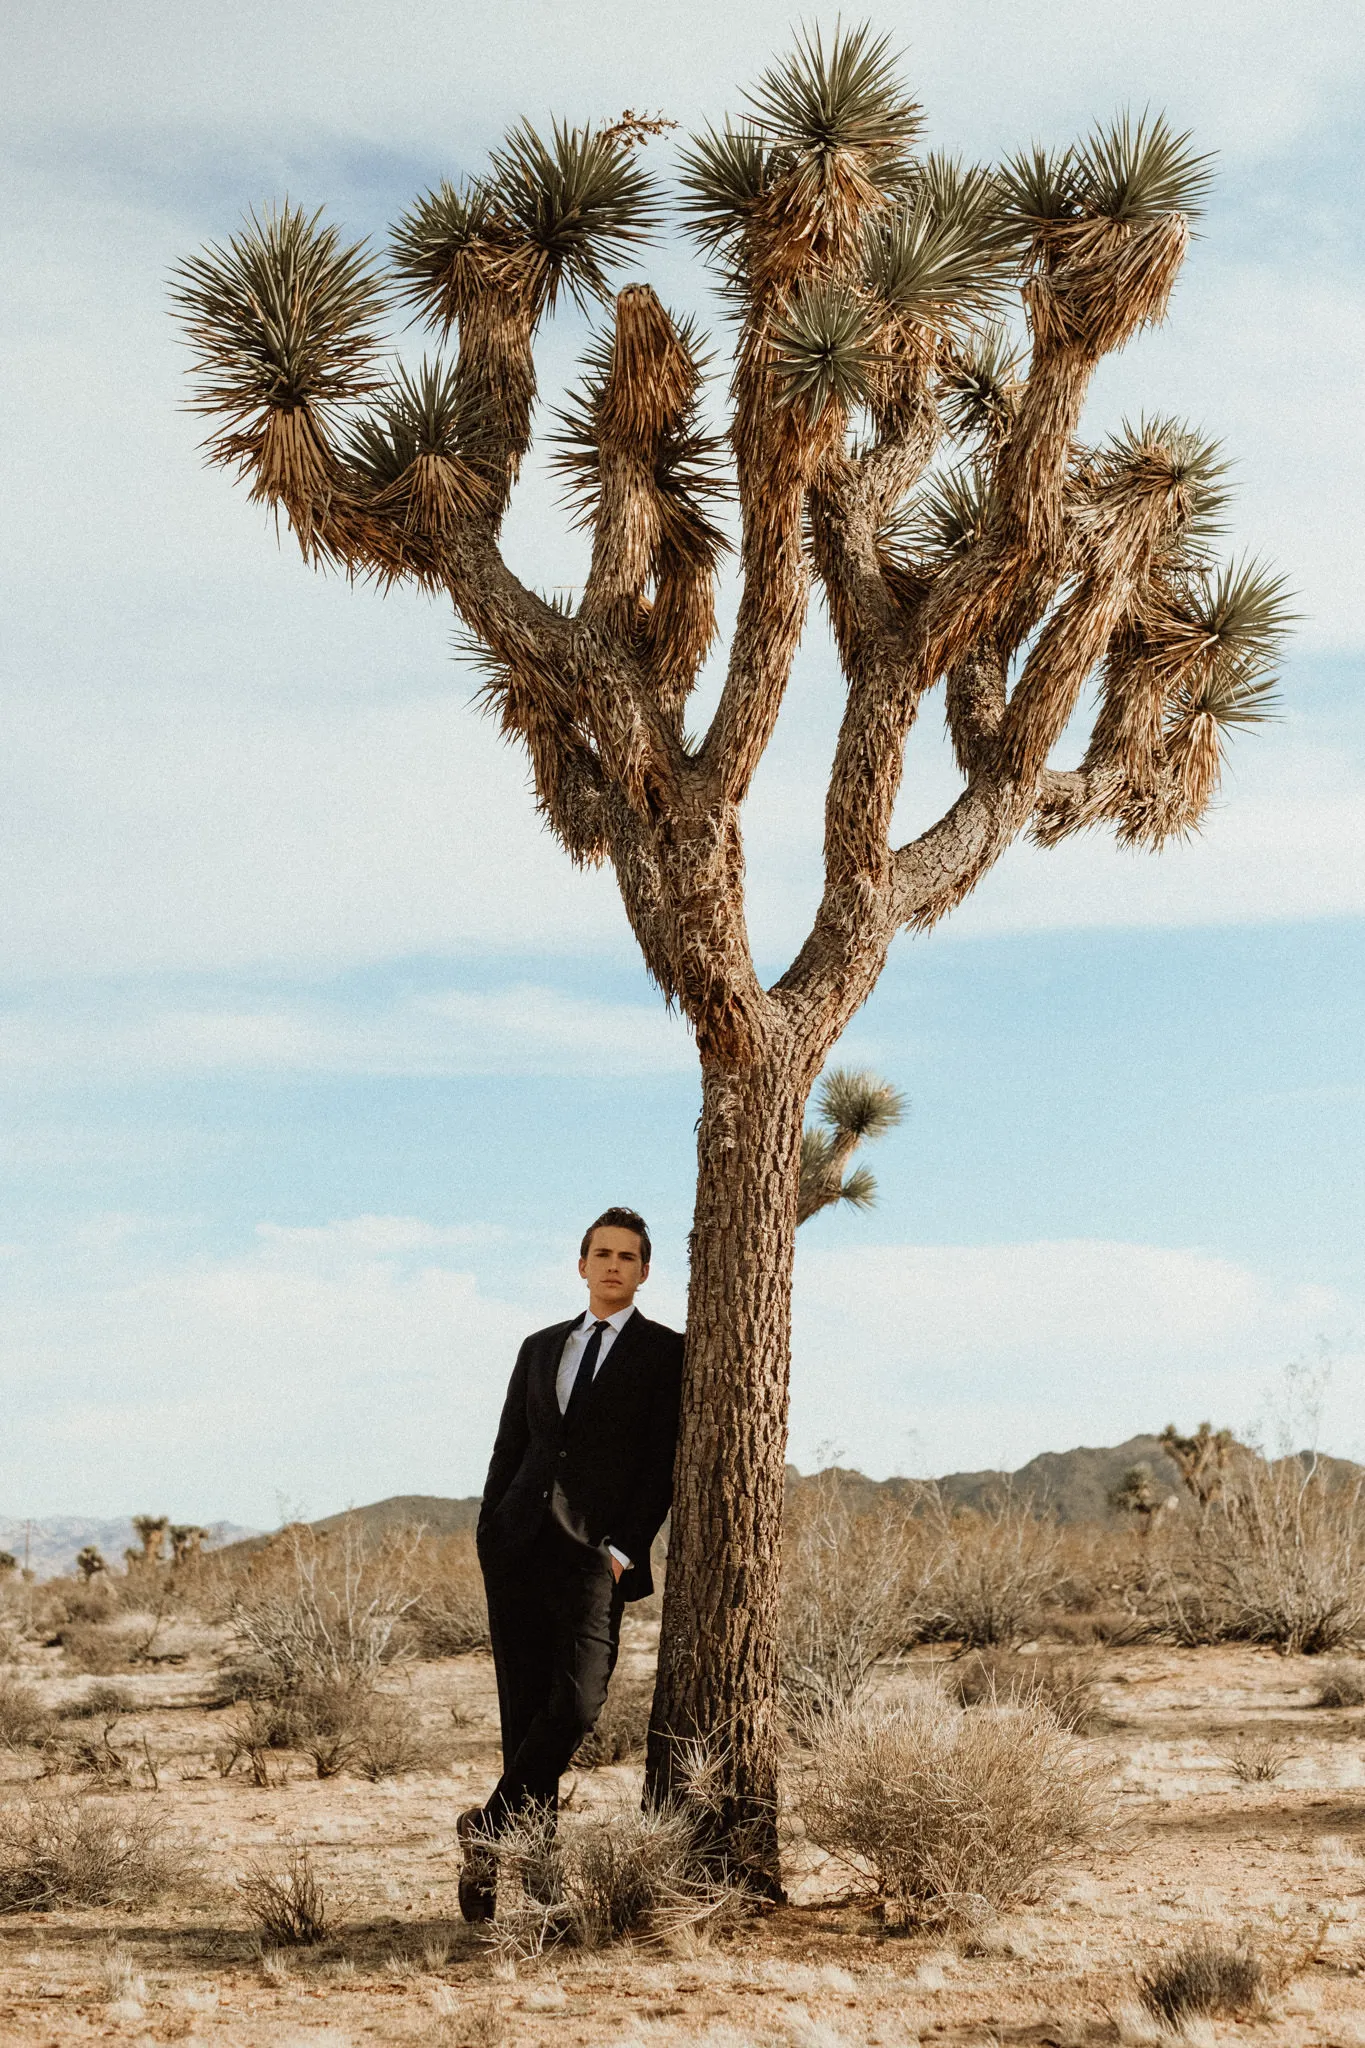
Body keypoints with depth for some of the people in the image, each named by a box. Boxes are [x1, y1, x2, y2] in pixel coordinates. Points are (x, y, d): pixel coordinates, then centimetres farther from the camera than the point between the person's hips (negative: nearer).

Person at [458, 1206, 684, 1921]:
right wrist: (489, 1535, 7)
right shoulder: (540, 1348, 19)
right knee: (522, 1708, 3)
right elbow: (508, 1449, 18)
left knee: (575, 1703, -18)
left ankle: (489, 1827, -3)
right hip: (519, 1544, 4)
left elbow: (663, 1463, -1)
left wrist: (623, 1549, -10)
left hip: (595, 1552, -4)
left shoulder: (665, 1353, 5)